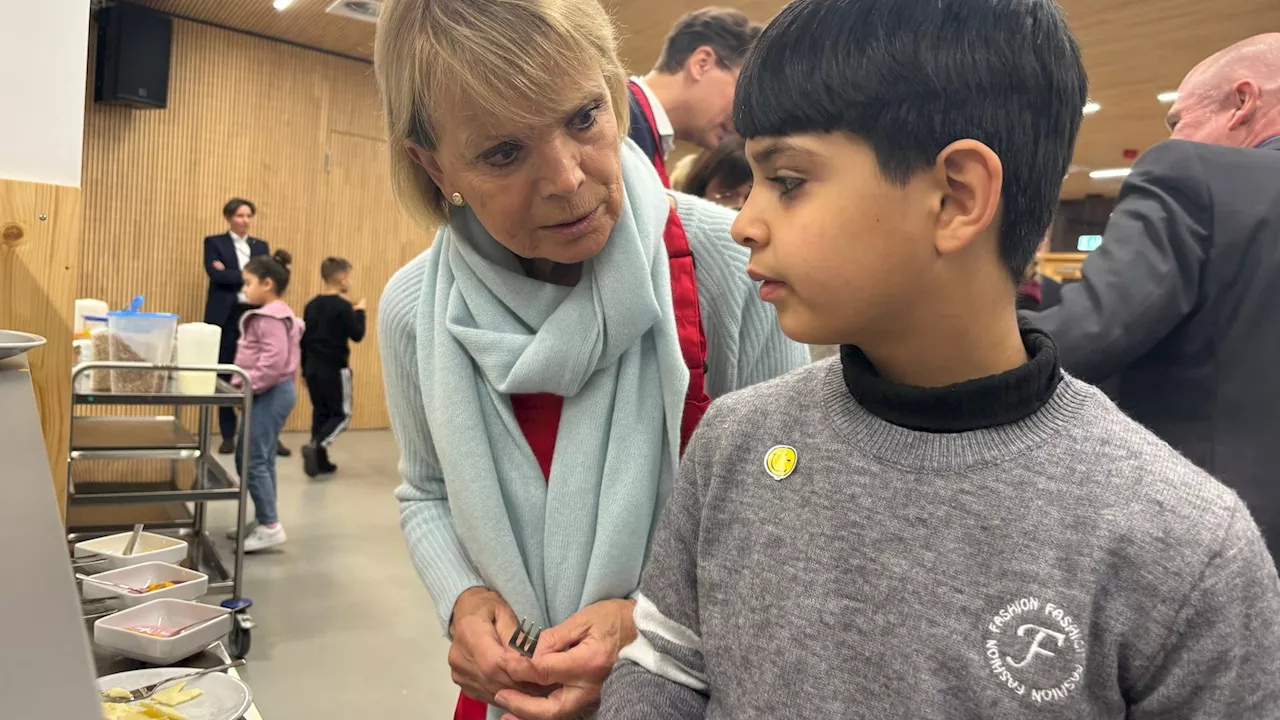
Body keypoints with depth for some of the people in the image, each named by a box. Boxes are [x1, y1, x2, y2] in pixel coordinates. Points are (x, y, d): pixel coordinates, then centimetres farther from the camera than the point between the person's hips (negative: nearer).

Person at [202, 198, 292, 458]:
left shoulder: (261, 246, 15)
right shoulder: (214, 242, 5)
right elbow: (216, 275, -10)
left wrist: (230, 273, -9)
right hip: (226, 316, -2)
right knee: (226, 377, 3)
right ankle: (228, 437, 12)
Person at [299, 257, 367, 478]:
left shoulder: (312, 305, 8)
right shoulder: (343, 306, -13)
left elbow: (303, 340, 11)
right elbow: (357, 335, -10)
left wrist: (305, 369, 19)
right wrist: (360, 312, 4)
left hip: (313, 368, 7)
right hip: (335, 370, -7)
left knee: (320, 413, 14)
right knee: (341, 415, 2)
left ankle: (320, 460, 16)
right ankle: (315, 447, -18)